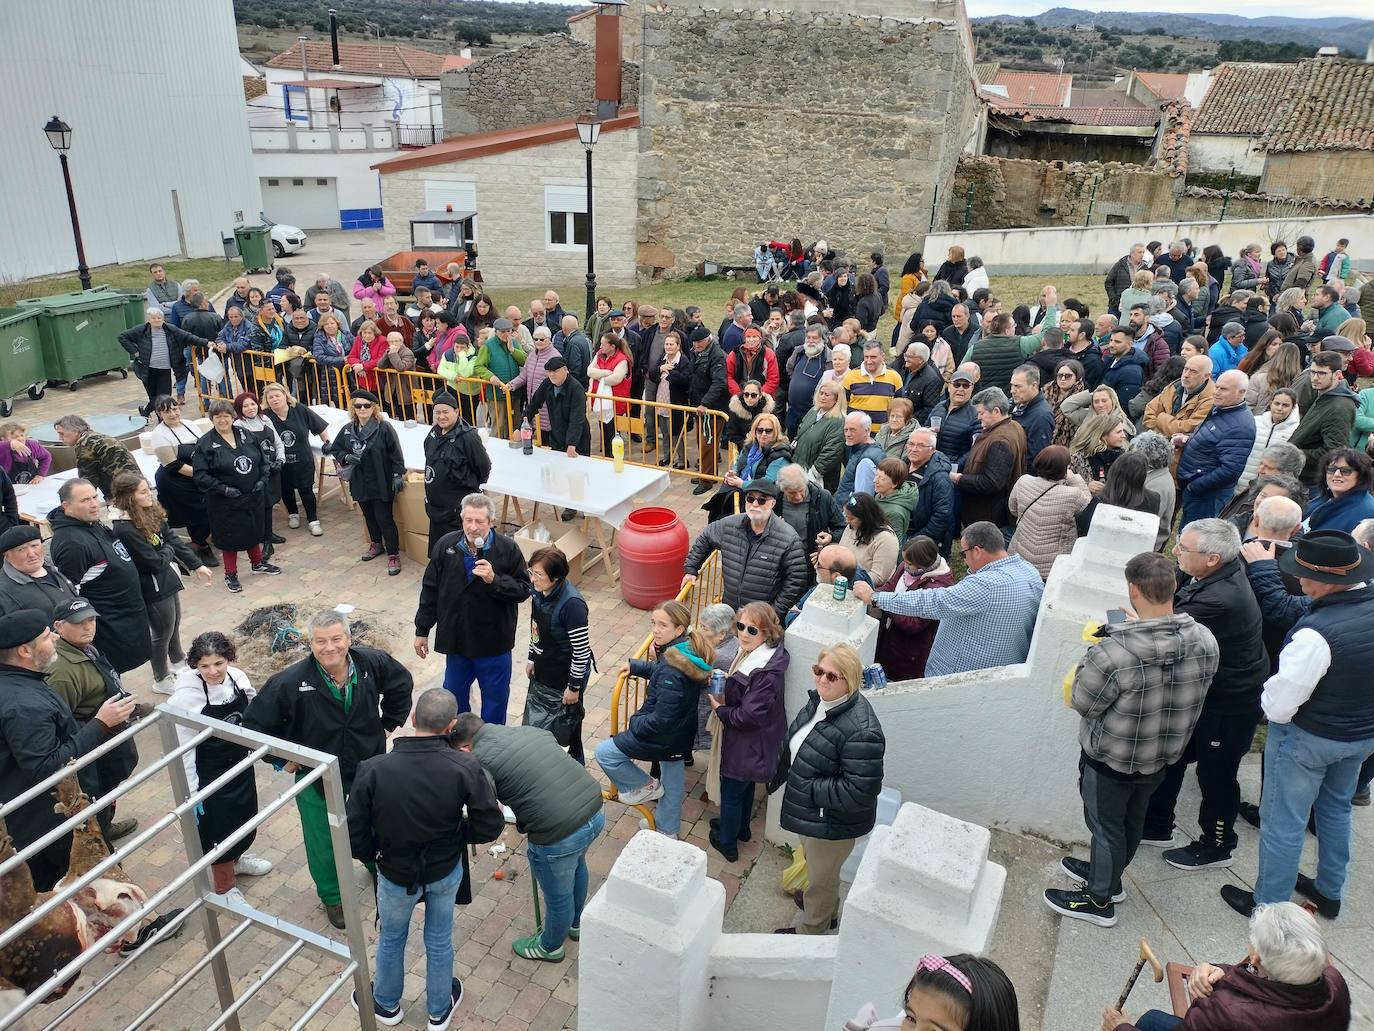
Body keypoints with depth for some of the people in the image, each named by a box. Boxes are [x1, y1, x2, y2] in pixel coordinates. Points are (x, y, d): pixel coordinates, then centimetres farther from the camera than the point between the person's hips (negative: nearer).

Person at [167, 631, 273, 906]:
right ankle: (224, 886, 38)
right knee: (217, 829, 14)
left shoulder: (238, 678, -13)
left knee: (244, 815, 26)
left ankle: (235, 858, 56)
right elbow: (183, 750, -20)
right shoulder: (185, 697, -27)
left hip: (240, 764, 5)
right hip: (208, 775, -5)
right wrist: (190, 793, -16)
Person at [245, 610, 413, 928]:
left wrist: (388, 724, 2)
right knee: (323, 845, 17)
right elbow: (255, 723, -13)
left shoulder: (373, 663, -19)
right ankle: (332, 897, 46)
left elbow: (402, 684, 3)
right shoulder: (291, 682, -27)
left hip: (368, 771, 2)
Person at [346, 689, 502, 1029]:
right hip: (447, 871, 1)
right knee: (440, 941, 26)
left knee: (391, 940, 29)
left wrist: (376, 855, 3)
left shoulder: (373, 770, -28)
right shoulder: (466, 768, -28)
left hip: (395, 874, 0)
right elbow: (490, 826, -18)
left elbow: (353, 837, -19)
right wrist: (454, 836, 1)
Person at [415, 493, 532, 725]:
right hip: (455, 637, 2)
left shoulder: (508, 549, -15)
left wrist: (494, 580, -28)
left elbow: (523, 589, -11)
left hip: (494, 642, -2)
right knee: (454, 694, 21)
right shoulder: (446, 545, -9)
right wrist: (422, 630, 5)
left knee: (495, 697, 16)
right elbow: (430, 589, 1)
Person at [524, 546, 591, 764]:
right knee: (534, 725, 20)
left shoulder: (571, 604, -31)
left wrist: (574, 687, -17)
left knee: (567, 728, 12)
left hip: (564, 678, -8)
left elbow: (582, 650, -24)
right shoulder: (538, 591, -7)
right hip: (542, 672, 8)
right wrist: (532, 658, 17)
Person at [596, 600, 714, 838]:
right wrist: (635, 666, 5)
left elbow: (662, 719, -30)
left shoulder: (671, 671, -34)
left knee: (604, 752, 3)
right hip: (681, 734, 9)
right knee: (672, 782, 27)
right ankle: (667, 830, 47)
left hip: (664, 738, -9)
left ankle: (644, 787, 18)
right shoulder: (688, 652, -6)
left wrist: (634, 723, -14)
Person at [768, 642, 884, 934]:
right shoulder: (820, 699, -10)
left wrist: (811, 789, -25)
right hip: (810, 810, 8)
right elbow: (795, 740, 9)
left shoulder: (861, 731, -36)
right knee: (817, 868, 33)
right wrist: (782, 773, 3)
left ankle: (811, 930, 46)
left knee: (821, 877, 20)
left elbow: (860, 791, -33)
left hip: (833, 820, -8)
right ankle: (826, 910, 60)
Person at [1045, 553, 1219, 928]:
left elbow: (1083, 703, -22)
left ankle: (1099, 900, 35)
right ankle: (1107, 874, 50)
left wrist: (1087, 663, -7)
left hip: (1111, 759, -6)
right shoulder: (1204, 641, -17)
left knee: (1106, 826, 16)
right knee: (1131, 821, 26)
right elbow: (1189, 694, 2)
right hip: (1162, 757, 6)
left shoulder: (1113, 653, -37)